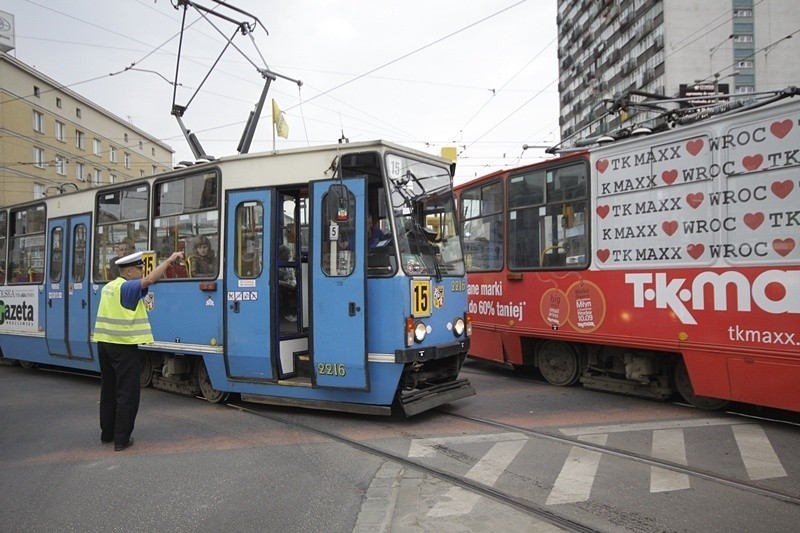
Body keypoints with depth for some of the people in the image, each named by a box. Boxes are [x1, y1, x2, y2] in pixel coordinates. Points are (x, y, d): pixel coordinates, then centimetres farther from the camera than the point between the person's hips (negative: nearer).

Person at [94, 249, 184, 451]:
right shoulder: (127, 287, -15)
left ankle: (107, 433, 26)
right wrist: (170, 260, -26)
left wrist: (141, 305, 10)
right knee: (127, 392, -1)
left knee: (108, 390, 17)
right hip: (123, 346, -9)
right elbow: (150, 279, -31)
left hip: (105, 343, 9)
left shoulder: (108, 287, 13)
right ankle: (121, 439, 2)